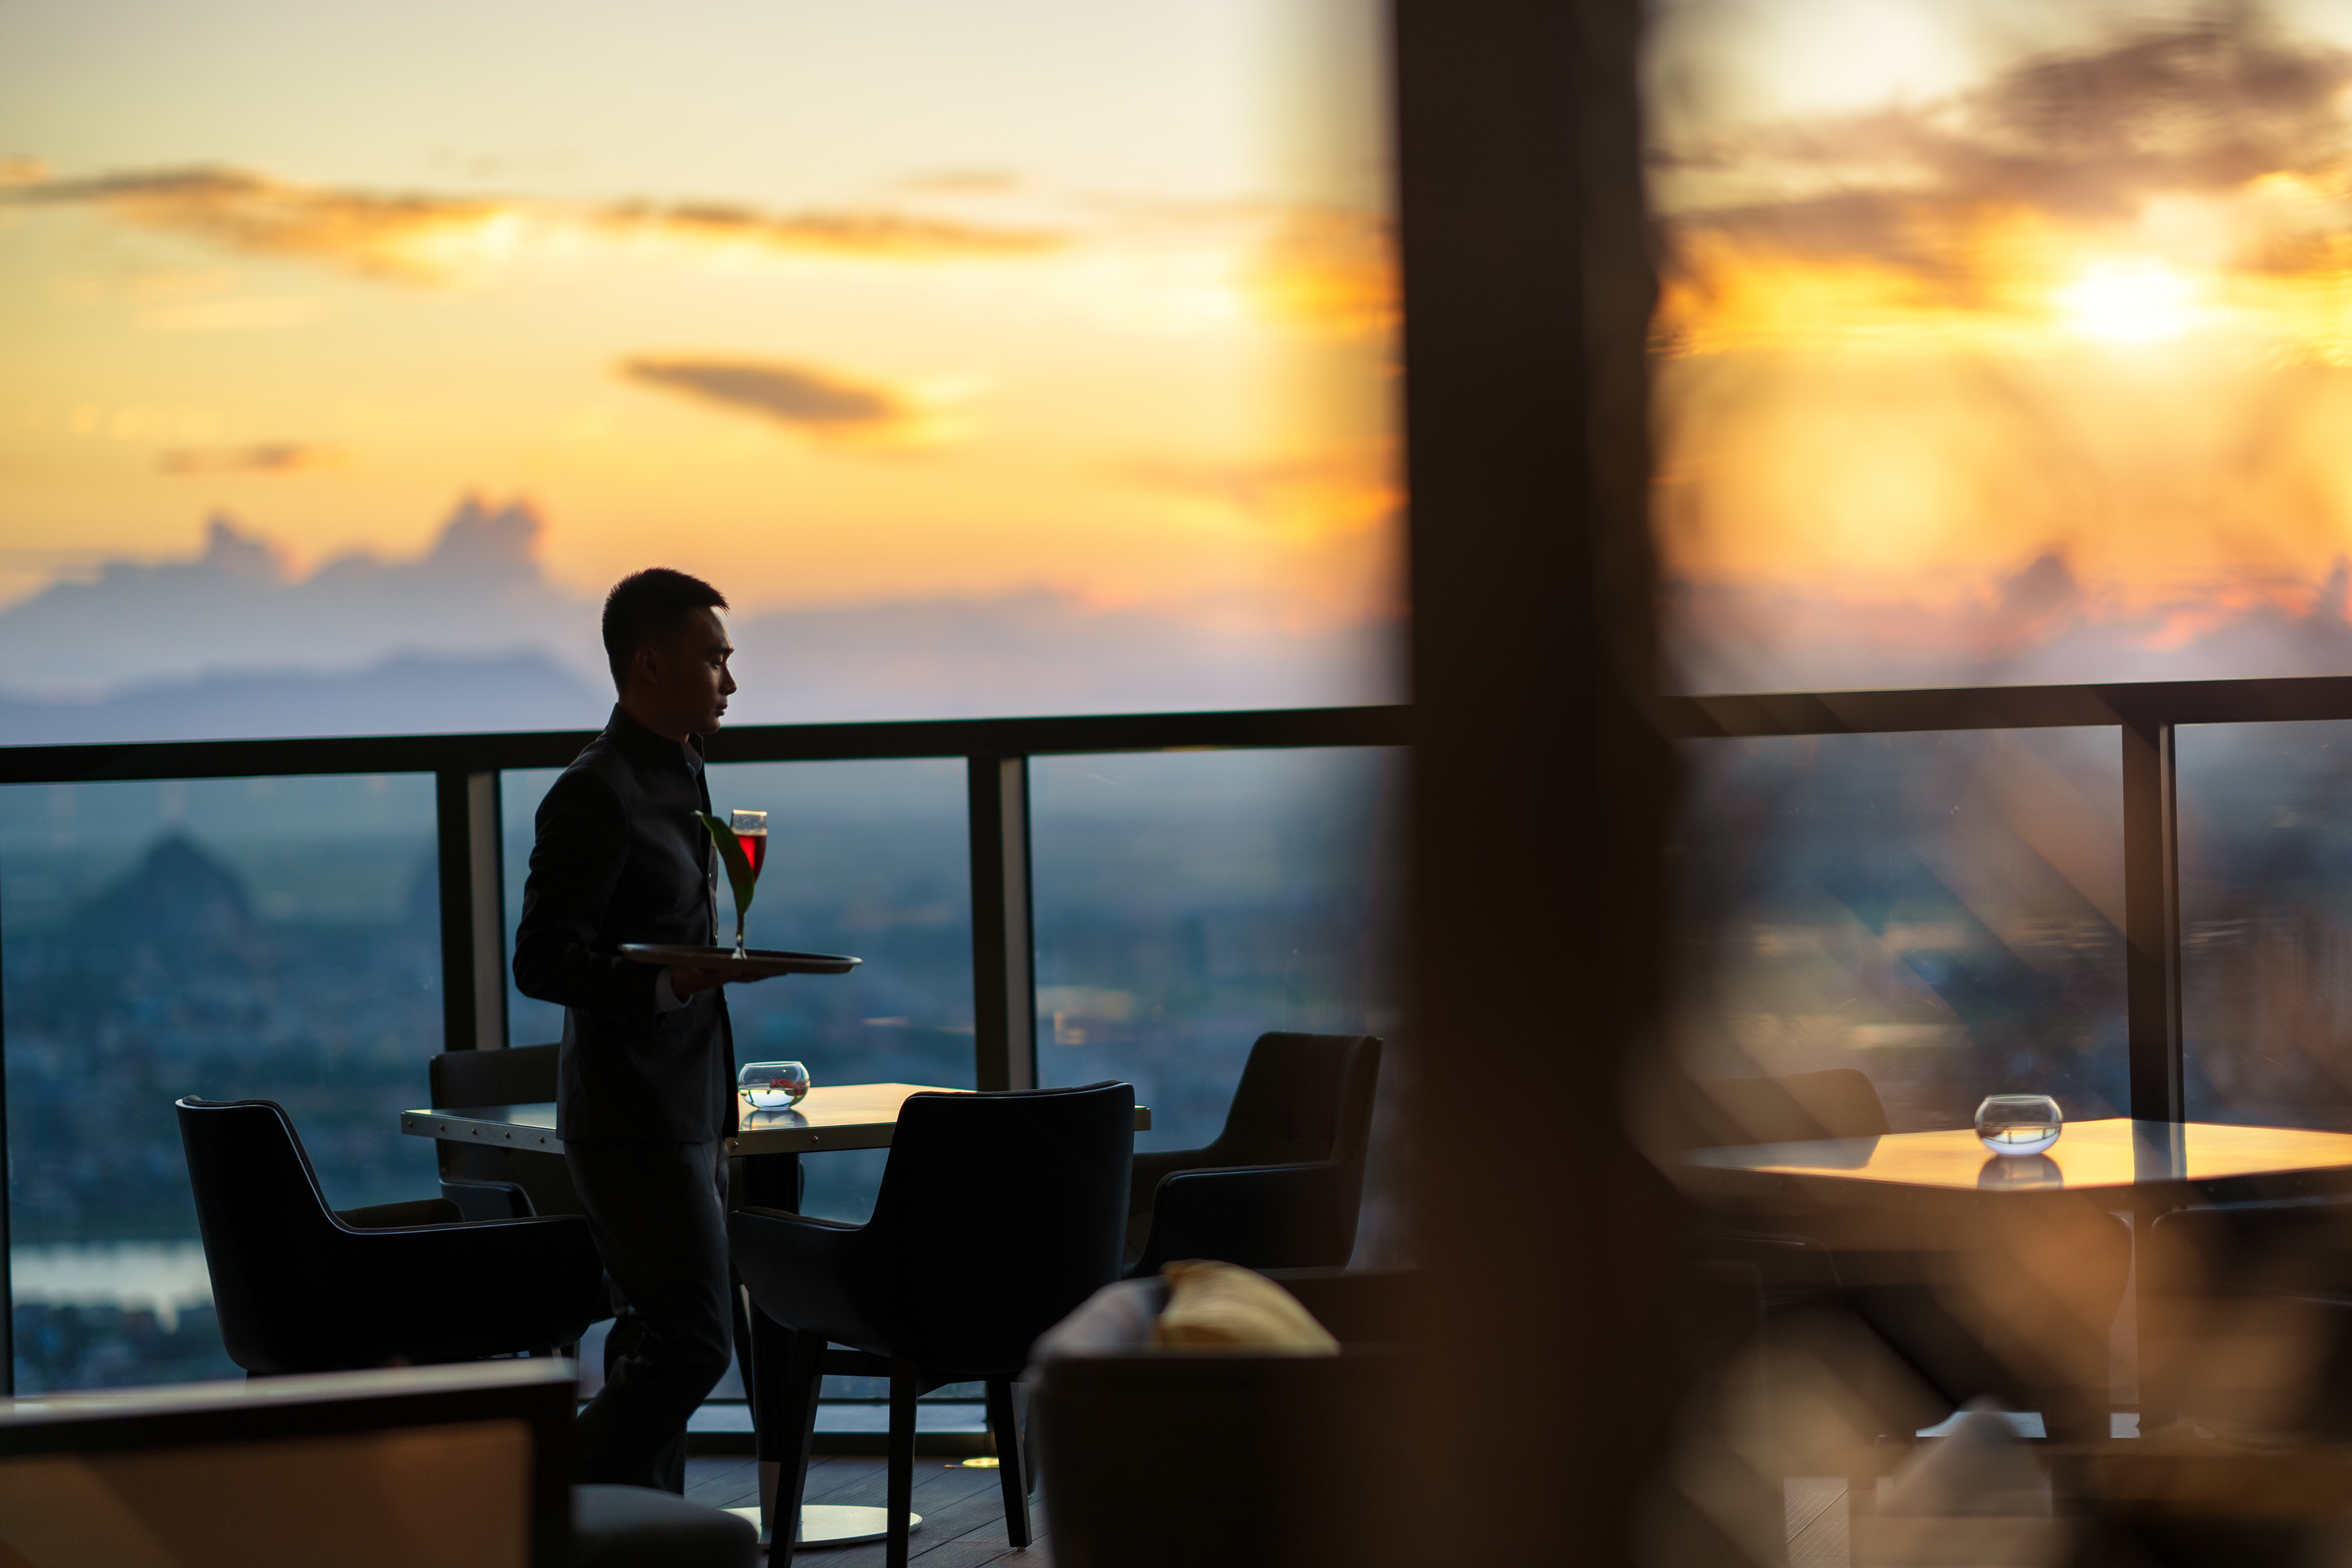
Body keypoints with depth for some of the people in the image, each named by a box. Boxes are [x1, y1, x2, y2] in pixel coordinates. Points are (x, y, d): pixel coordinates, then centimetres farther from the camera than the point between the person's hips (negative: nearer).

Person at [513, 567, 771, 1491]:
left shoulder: (679, 779, 17)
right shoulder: (596, 794, -14)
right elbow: (542, 963, -18)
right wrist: (664, 983, -33)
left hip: (686, 1113, 10)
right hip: (633, 1121, -10)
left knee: (659, 1346, 9)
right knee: (691, 1345, -12)